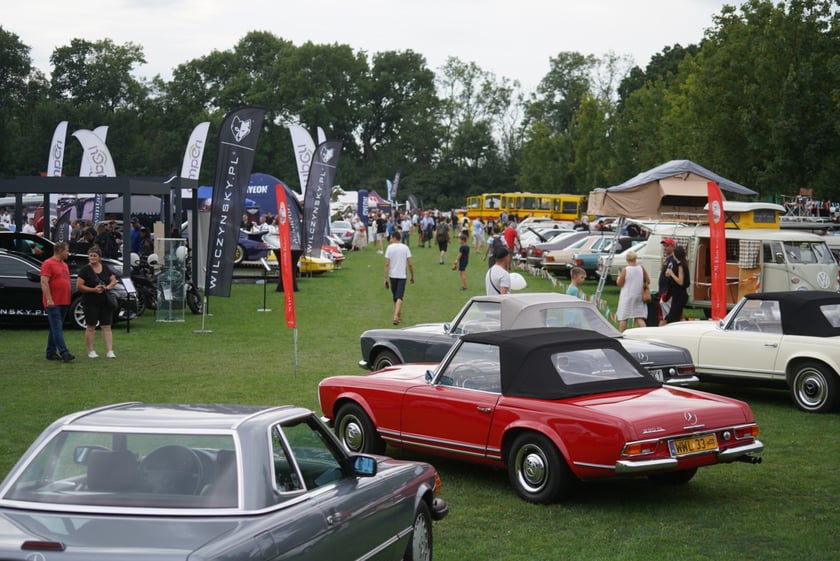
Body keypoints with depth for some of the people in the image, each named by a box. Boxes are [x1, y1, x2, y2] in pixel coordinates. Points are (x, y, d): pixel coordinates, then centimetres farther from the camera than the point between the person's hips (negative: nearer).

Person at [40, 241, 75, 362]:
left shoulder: (64, 264, 18)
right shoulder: (48, 264, -9)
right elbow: (44, 282, -16)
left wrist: (68, 299, 20)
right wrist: (49, 299, -22)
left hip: (64, 302, 9)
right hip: (53, 302, -9)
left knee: (55, 328, 11)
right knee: (57, 328, -11)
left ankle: (51, 353, 16)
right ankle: (64, 353, -18)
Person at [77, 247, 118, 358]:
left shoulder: (105, 268, 8)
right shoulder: (85, 270, -6)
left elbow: (114, 280, 15)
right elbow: (79, 286, -10)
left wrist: (108, 286, -7)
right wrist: (93, 289, -18)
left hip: (105, 302, 4)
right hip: (90, 303, -4)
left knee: (106, 327, 0)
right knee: (90, 327, 3)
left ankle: (109, 351, -1)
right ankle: (90, 351, 11)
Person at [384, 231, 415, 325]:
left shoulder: (390, 247, -4)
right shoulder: (405, 248, 0)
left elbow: (387, 264, -8)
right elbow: (410, 264, -2)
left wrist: (386, 278, -6)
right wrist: (412, 276, 10)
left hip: (392, 276, 0)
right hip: (402, 276, 0)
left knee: (395, 297, 16)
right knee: (399, 297, -5)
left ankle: (399, 316, 27)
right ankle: (396, 316, -22)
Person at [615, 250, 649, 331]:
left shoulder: (625, 270, -13)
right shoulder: (641, 268, -1)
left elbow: (619, 283, -7)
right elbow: (648, 281, 4)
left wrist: (619, 276, 11)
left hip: (627, 297, -4)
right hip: (639, 296, 4)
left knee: (623, 318, 4)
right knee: (639, 317, 7)